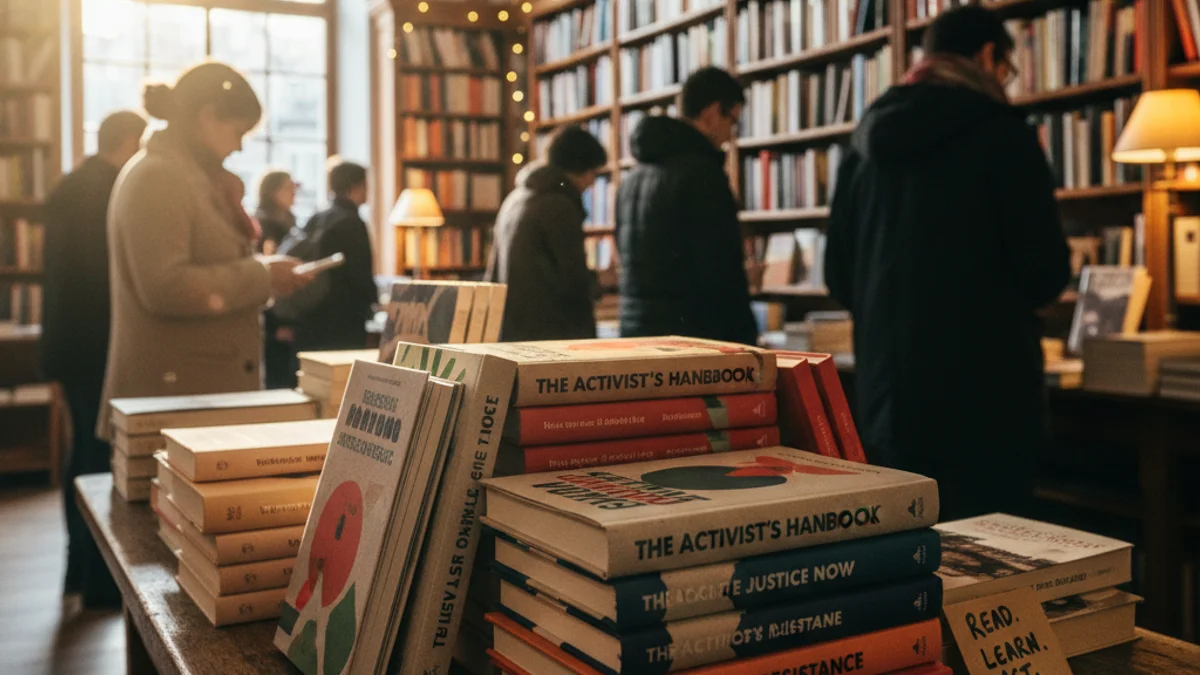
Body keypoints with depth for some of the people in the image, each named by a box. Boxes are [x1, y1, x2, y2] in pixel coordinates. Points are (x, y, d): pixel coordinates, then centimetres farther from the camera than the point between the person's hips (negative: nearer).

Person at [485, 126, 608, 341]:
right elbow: (575, 281, -16)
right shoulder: (559, 205, -13)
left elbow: (493, 275, 19)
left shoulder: (514, 199, 14)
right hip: (555, 335, -9)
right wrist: (599, 279, 5)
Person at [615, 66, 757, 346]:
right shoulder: (703, 173, -12)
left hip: (634, 332, 8)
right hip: (692, 337, -8)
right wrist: (745, 338, -7)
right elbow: (722, 273, -15)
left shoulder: (633, 178, 14)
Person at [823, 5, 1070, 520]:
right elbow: (1045, 273, -8)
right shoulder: (1000, 132, -6)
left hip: (886, 391, 6)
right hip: (982, 392, -5)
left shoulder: (866, 141, 10)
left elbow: (838, 276, 13)